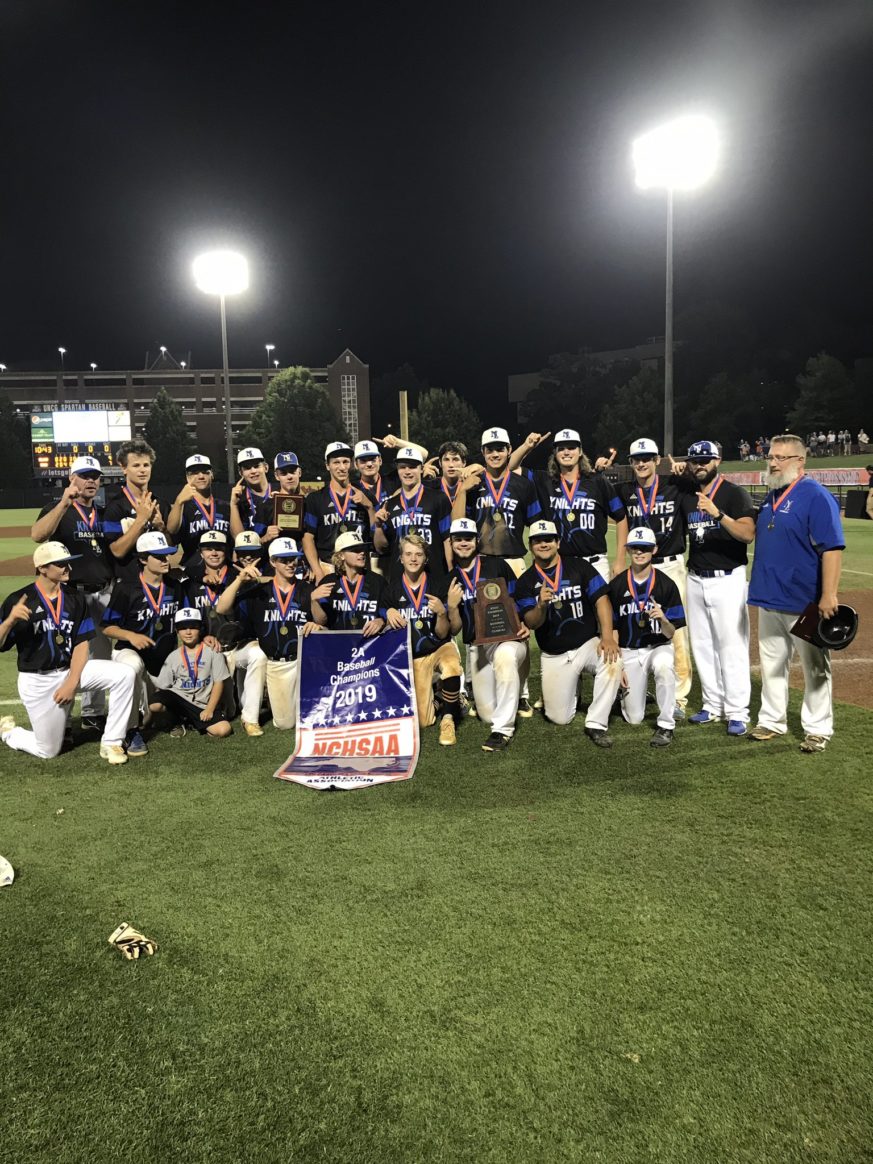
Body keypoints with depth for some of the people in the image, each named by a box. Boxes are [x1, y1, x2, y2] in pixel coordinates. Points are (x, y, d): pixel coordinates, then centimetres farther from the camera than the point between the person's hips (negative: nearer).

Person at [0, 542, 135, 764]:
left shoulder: (75, 598, 0)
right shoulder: (19, 600, -12)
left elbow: (81, 644, -1)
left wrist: (72, 683, -13)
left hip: (71, 670, 4)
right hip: (37, 681, -3)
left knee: (123, 675, -21)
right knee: (48, 751, 3)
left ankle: (110, 743, -10)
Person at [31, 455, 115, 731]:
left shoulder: (104, 513, 13)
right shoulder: (57, 509, -3)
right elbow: (37, 535, -23)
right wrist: (64, 503, -31)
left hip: (103, 594, 5)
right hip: (70, 593, -5)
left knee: (100, 656, 11)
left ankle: (93, 714, 22)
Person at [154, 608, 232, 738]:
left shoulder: (212, 651, 0)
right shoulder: (173, 656, 8)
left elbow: (219, 682, -2)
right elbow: (162, 686, 8)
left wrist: (209, 709, -8)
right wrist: (158, 699, -10)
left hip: (203, 704, -1)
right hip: (178, 699, 1)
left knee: (223, 730, -25)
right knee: (156, 703, -31)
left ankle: (193, 723, 7)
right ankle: (178, 722, 3)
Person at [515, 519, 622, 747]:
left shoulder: (579, 567, -1)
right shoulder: (526, 582, 1)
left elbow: (601, 600, -11)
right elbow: (531, 623, -8)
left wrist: (607, 637, -25)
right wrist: (541, 606, -31)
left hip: (588, 644, -1)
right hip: (554, 656, 1)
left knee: (612, 660, -34)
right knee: (559, 718, -1)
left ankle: (596, 724, -18)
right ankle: (569, 689, 34)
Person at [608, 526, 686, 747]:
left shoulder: (666, 584, -7)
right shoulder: (617, 585, -2)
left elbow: (671, 634, -7)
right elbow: (612, 630, 3)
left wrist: (662, 619, -29)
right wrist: (617, 665, -3)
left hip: (658, 647, -1)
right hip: (628, 652, 1)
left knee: (664, 665, -39)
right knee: (634, 718, -3)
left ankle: (666, 725, -21)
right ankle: (633, 691, 34)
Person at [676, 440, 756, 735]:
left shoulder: (734, 493, -8)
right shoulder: (686, 495, 8)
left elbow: (748, 534, -20)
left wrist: (717, 513, -34)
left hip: (727, 579, -6)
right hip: (695, 580, 6)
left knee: (732, 646, -6)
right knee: (701, 645, 10)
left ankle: (737, 713, -1)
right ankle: (713, 706, 20)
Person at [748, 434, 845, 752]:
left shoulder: (816, 496, -13)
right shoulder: (771, 496, 12)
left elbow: (832, 548, -19)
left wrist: (829, 595, -24)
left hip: (804, 603, -8)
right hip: (769, 598, 8)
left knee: (815, 667, 5)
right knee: (771, 663, 15)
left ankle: (817, 729, 15)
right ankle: (772, 721, 27)